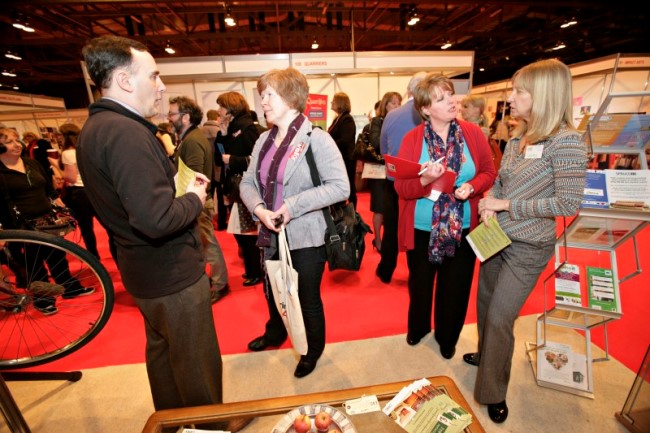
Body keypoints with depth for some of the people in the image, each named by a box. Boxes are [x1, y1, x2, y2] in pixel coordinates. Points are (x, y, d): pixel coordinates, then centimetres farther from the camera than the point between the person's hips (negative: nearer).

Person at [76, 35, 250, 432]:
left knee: (162, 349, 27)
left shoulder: (95, 127, 6)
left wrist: (179, 180, 1)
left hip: (144, 268, 10)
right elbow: (156, 219, -33)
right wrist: (195, 198, -16)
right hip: (172, 272, -10)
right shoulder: (126, 132, -26)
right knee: (197, 361, 11)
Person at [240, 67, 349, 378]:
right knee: (273, 293, 26)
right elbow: (248, 182, 7)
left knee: (308, 298, 12)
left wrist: (293, 206, -24)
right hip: (272, 235, 7)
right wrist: (259, 208, -14)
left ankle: (313, 349, 41)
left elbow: (340, 187, -20)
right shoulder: (264, 140, 7)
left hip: (305, 236, -6)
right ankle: (275, 334, 56)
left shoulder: (316, 139, -13)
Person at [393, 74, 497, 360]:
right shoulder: (411, 139, -9)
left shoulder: (473, 133, -3)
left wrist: (471, 187, -18)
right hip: (421, 228, -1)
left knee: (455, 286, 14)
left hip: (463, 227, 1)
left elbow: (489, 173, 3)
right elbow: (401, 187, -12)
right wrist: (425, 180, -31)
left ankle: (447, 337, 42)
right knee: (420, 282, 19)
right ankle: (417, 327, 48)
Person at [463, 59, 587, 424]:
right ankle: (488, 356, 47)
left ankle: (494, 394, 23)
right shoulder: (518, 139, 4)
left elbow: (569, 203, -22)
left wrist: (506, 205, -20)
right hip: (496, 237, 7)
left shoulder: (565, 141, -18)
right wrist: (489, 201, -8)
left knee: (500, 317, 1)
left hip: (528, 247, -7)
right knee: (485, 303, 21)